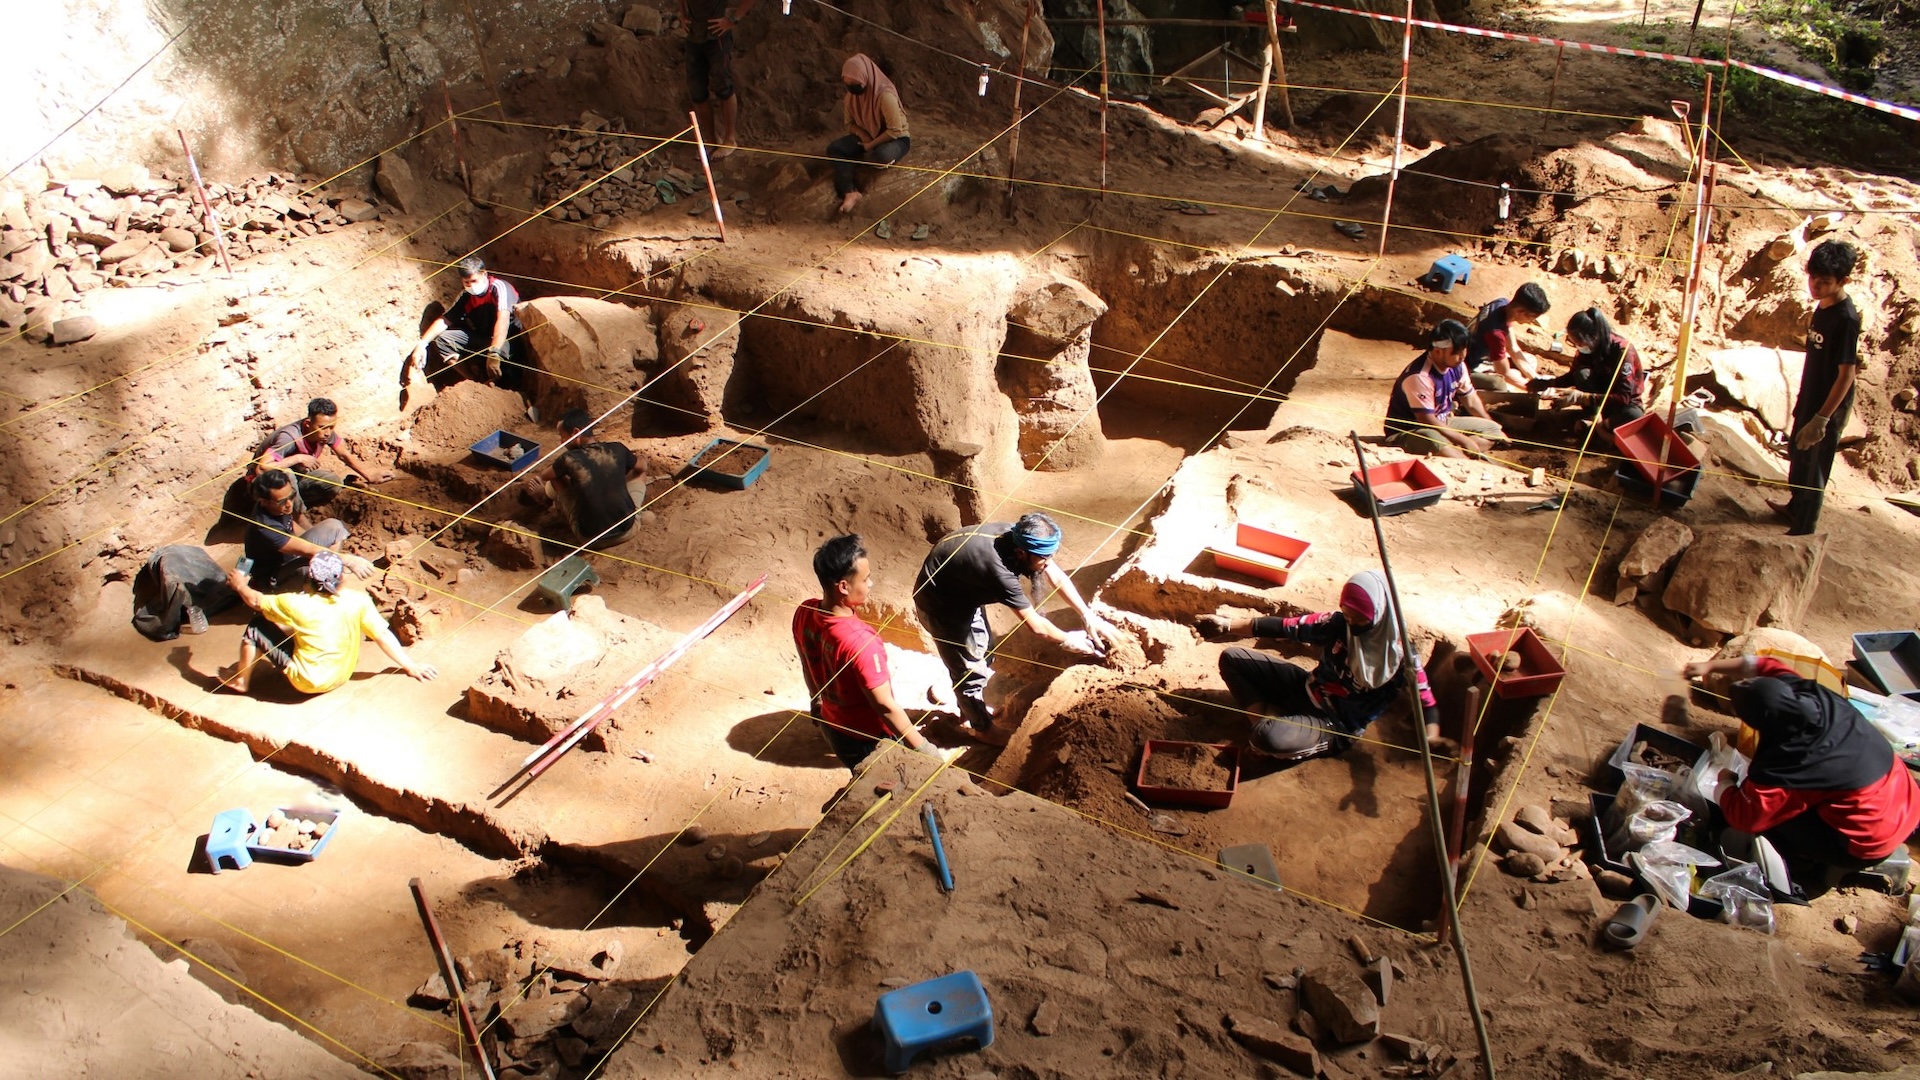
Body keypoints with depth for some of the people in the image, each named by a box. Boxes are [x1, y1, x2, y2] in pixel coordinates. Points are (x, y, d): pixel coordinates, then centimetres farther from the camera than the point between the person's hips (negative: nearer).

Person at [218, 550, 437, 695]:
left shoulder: (297, 605, -20)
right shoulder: (358, 601, -18)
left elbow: (256, 602, -4)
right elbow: (383, 635, -16)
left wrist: (240, 585, 16)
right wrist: (410, 666, -9)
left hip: (308, 682, -4)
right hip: (342, 678, 4)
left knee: (257, 627, 7)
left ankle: (240, 680, 24)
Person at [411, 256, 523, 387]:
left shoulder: (499, 287, -20)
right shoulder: (465, 295, 0)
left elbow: (503, 320, -35)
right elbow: (445, 320, 0)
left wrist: (494, 354, -48)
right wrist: (422, 344, -15)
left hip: (508, 338, -7)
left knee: (502, 349, -43)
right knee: (441, 340, -10)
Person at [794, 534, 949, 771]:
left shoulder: (804, 613, -14)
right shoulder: (860, 641, -37)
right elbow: (884, 706, -29)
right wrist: (922, 747, -17)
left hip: (832, 727, 7)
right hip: (869, 740, -7)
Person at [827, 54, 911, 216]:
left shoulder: (885, 95, -28)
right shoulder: (852, 95, -8)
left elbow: (895, 131, -25)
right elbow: (850, 123, 6)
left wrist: (871, 145, -20)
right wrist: (862, 134, -15)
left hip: (896, 138, -6)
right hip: (867, 136, 6)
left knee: (881, 156, -42)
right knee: (833, 149, -17)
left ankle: (858, 160, -7)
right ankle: (850, 192, -29)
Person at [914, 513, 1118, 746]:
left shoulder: (1019, 537, -19)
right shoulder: (999, 570, -41)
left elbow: (1058, 578, -7)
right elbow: (1035, 624, -30)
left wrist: (1089, 617, -12)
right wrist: (1068, 641, -16)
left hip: (963, 590, 9)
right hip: (939, 601, -9)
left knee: (982, 648, 23)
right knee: (968, 665, 4)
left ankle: (973, 708, 44)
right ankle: (980, 726, 26)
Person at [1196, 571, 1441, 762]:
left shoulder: (1398, 656, -20)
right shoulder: (1338, 624, -10)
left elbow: (1425, 701, -19)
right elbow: (1286, 627, -8)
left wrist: (1432, 736, -39)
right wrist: (1229, 625, -11)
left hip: (1335, 725, -6)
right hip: (1308, 691, 6)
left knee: (1269, 737, -35)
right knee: (1232, 659, -1)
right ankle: (1266, 718, -10)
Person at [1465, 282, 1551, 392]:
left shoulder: (1503, 304, -11)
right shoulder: (1496, 332, -36)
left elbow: (1513, 350, 0)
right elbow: (1505, 373, -23)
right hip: (1471, 369, -9)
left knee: (1532, 362, 13)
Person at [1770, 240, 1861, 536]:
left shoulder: (1846, 318, -26)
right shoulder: (1824, 305, 1)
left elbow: (1846, 373, -24)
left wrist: (1821, 418, -25)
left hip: (1827, 407, -9)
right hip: (1810, 398, 9)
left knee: (1813, 470, 4)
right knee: (1799, 459, 27)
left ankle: (1803, 531, 17)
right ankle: (1796, 507, 48)